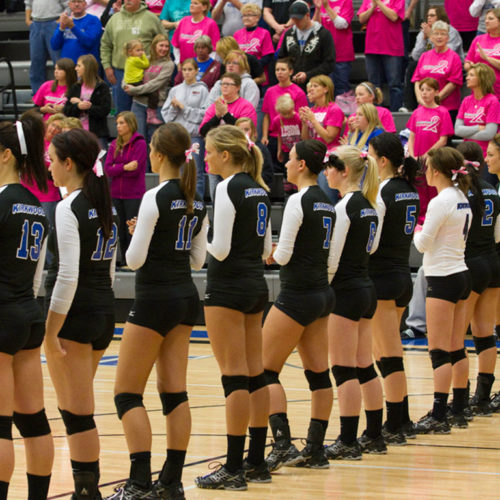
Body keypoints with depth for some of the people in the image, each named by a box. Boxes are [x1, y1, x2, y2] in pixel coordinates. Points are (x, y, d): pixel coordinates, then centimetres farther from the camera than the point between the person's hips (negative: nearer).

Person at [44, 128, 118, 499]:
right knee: (79, 411, 17)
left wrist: (51, 332, -17)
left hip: (74, 315, -9)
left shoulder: (69, 208, -14)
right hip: (105, 312, 9)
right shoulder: (105, 205, 11)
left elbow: (68, 276, -19)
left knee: (76, 414, -3)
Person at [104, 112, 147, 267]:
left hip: (134, 195, -6)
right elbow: (107, 169, -1)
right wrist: (124, 167, -17)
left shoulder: (140, 144, -7)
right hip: (116, 194, 6)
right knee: (121, 230, 10)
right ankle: (124, 259, 18)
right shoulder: (115, 145, 9)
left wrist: (116, 169, -7)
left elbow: (135, 170, -14)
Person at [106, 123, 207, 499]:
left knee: (127, 393, -2)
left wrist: (137, 234, 5)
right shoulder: (196, 200, 8)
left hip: (154, 299, -8)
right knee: (175, 391, 9)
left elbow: (135, 259, -16)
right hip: (186, 296, 8)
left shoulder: (156, 198, -15)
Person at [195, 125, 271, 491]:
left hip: (228, 288, -9)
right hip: (256, 285, 9)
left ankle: (234, 469, -6)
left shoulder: (229, 188, -14)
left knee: (234, 377, -7)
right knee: (255, 374, 10)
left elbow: (220, 249, -18)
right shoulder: (259, 189, 11)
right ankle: (257, 462, 15)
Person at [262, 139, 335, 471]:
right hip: (323, 292, 9)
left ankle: (283, 444, -14)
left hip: (297, 296, -9)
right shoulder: (327, 203, 11)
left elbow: (283, 255, -15)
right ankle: (316, 450, 11)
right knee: (319, 373, 9)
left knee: (265, 370, -3)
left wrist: (268, 253, 3)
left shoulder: (298, 201, -15)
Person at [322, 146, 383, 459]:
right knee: (364, 367, 13)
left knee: (344, 370, -5)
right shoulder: (369, 205, 11)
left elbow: (331, 259, -17)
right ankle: (374, 436, 18)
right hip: (366, 289, 9)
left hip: (345, 292, -9)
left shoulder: (344, 207, -15)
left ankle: (348, 442, -4)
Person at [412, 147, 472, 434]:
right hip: (461, 273, 9)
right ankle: (460, 407, 17)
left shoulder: (441, 202, -16)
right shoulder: (462, 198, 10)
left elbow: (422, 244, -13)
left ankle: (439, 417, -10)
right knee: (455, 350, 13)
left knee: (440, 352, -8)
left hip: (443, 279, -9)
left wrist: (415, 230, 7)